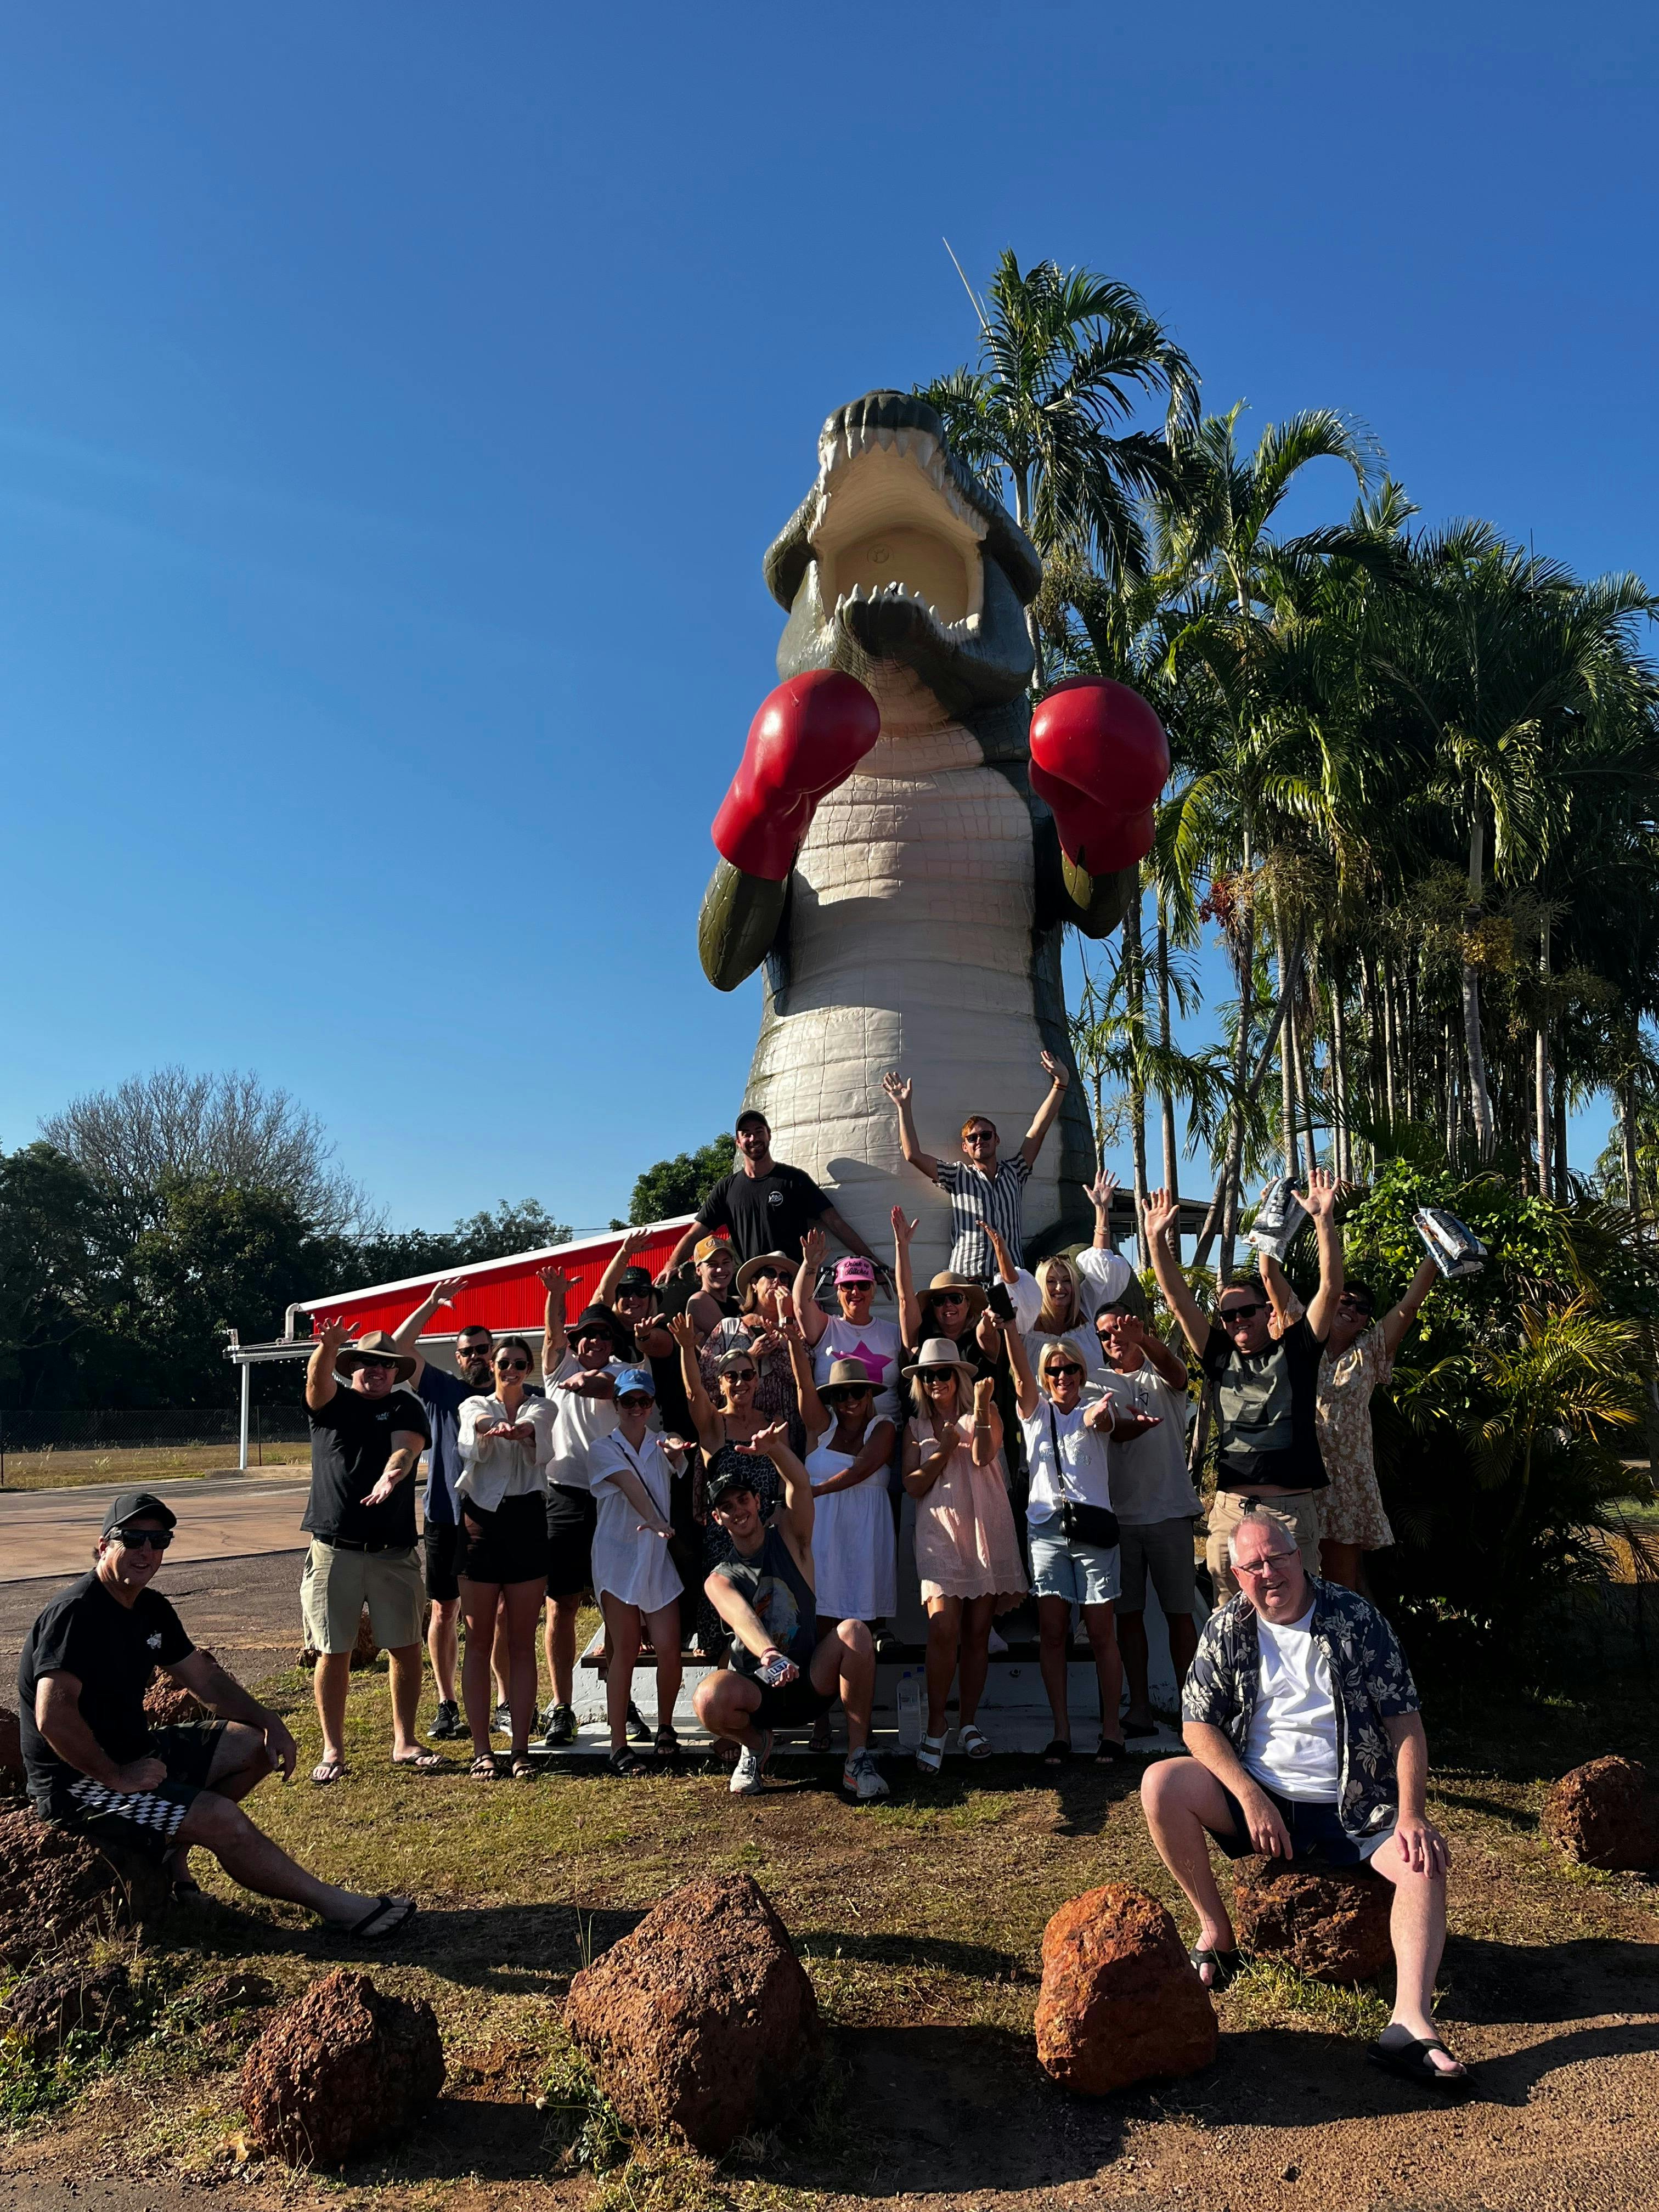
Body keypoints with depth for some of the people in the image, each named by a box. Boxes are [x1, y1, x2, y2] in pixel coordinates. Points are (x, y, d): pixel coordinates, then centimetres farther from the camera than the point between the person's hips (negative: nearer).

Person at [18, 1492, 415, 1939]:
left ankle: (172, 1853, -1)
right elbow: (53, 1717, -31)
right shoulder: (76, 1613, -21)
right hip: (78, 1782, -10)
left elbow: (204, 1678, 14)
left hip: (133, 1752, 10)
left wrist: (269, 1722, 1)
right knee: (222, 1817, -23)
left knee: (255, 1745, 5)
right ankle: (335, 1906, -12)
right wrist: (117, 1777, -25)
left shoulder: (150, 1608, 7)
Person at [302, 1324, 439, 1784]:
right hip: (333, 1550, 0)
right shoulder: (331, 1402, 6)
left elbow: (407, 1446, -15)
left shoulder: (405, 1408, 5)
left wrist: (391, 1473, -38)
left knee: (406, 1648, 4)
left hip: (394, 1552, 1)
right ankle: (333, 1750, 17)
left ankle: (404, 1743, 18)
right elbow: (316, 1378, -17)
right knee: (333, 1652, 4)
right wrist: (328, 1347, -39)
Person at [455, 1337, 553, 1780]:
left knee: (522, 1643, 4)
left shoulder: (541, 1408, 7)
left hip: (527, 1523, 0)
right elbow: (469, 1444, -18)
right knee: (479, 1641, 3)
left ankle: (520, 1748, 10)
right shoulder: (475, 1406, 6)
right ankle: (481, 1750, 10)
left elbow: (536, 1428, -19)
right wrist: (484, 1430, -43)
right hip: (480, 1522, 0)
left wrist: (520, 1431, -45)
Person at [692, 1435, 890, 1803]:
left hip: (813, 1682, 0)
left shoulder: (787, 1537, 2)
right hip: (759, 1691, 0)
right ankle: (756, 1744, 3)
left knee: (855, 1633, -29)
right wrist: (769, 1654, -48)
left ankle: (859, 1757, -16)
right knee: (708, 1699, -33)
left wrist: (773, 1449, -42)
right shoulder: (720, 1579, -2)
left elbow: (800, 1484, -19)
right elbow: (743, 1620, -26)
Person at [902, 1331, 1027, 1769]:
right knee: (943, 1630, -14)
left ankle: (968, 1724, 15)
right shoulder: (916, 1427, 13)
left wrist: (981, 1408, -21)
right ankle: (935, 1729, -6)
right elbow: (913, 1486, 4)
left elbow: (982, 1457, -12)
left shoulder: (984, 1414, 8)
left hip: (986, 1531, 0)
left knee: (978, 1631, 4)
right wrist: (945, 1450, -8)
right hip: (939, 1532, 0)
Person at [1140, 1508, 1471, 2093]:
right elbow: (1198, 1723, -1)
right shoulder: (1227, 1628, 0)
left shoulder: (1356, 1619, -5)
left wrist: (1412, 1814, -18)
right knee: (1160, 1785, -21)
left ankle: (1410, 2023, -35)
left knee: (1425, 1859, -27)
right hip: (1256, 1798, 1)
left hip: (1349, 1809, -1)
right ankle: (1216, 1933, -5)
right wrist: (1252, 1799, -15)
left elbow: (1405, 1720, -5)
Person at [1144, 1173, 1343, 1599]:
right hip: (1230, 1508, 2)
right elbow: (1179, 1301, 6)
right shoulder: (1218, 1358, 11)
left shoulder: (1296, 1351, 6)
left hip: (1292, 1508, -2)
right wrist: (1157, 1239, -3)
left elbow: (1330, 1290, -3)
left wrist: (1324, 1220, -13)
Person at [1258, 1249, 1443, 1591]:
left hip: (1349, 1484, 2)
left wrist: (1435, 1249, -1)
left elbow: (1410, 1304, 5)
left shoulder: (1369, 1354, 14)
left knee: (1342, 1591, 5)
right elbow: (1270, 1274, 5)